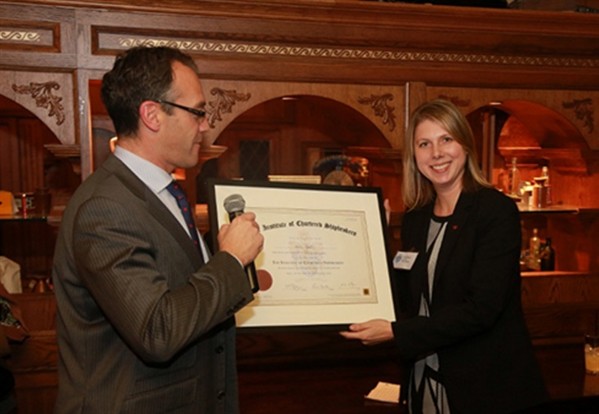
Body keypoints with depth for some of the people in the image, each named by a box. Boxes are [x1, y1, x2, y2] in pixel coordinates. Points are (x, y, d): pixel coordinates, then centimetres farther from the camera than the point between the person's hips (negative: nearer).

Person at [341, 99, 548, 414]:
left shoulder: (496, 210, -13)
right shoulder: (414, 219, 4)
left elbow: (481, 309, -21)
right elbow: (408, 300, 8)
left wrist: (395, 332, -22)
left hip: (487, 386, -5)